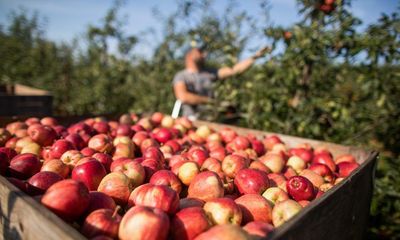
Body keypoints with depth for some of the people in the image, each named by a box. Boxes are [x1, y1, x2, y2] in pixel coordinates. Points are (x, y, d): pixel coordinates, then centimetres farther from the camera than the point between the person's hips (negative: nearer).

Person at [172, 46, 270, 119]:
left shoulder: (209, 73, 16)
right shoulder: (180, 76, 1)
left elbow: (234, 70, 13)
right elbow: (183, 97, -18)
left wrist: (255, 56, 8)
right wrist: (209, 100, -11)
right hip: (192, 119, -4)